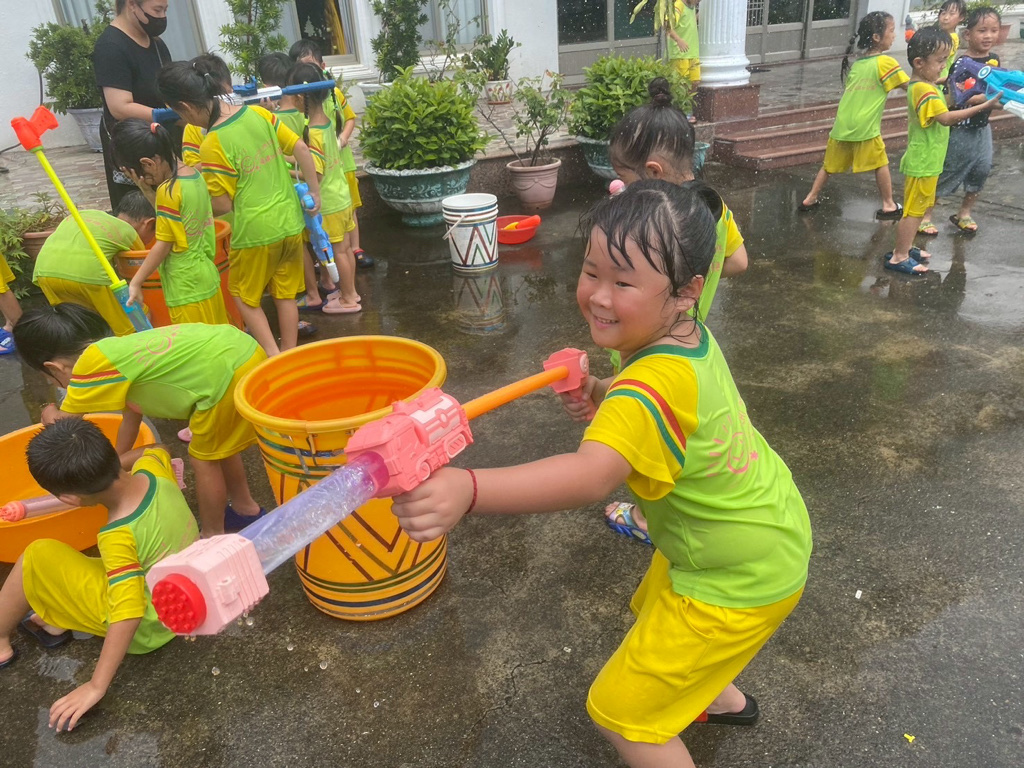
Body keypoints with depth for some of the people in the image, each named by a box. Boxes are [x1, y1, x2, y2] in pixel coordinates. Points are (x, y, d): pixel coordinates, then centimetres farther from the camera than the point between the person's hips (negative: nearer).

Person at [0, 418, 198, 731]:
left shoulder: (118, 539, -32)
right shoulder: (153, 468, -16)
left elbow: (129, 615, -32)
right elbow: (157, 450, 9)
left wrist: (96, 686, -25)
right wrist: (104, 466, 3)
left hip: (149, 628, -7)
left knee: (38, 556, -6)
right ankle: (59, 617, 15)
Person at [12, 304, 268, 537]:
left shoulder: (90, 363, -3)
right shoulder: (120, 349, 22)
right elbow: (131, 418, 32)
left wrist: (50, 414, 31)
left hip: (227, 371, -9)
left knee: (205, 458, 11)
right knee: (217, 445, 27)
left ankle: (213, 538, 27)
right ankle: (245, 507, 45)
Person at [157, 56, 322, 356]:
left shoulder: (213, 144, -16)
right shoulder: (258, 113, 0)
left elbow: (222, 204, -12)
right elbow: (301, 149, 2)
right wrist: (314, 191, 11)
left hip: (255, 232, -6)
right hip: (290, 223, 6)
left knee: (245, 298, 14)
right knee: (286, 294, 17)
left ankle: (273, 357, 9)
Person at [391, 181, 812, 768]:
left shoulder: (657, 384, -38)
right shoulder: (690, 336, -9)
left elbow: (593, 475, -56)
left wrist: (469, 490, -71)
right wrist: (603, 394, -9)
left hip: (739, 581, -9)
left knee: (621, 710, 1)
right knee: (654, 613, 35)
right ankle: (723, 698, 61)